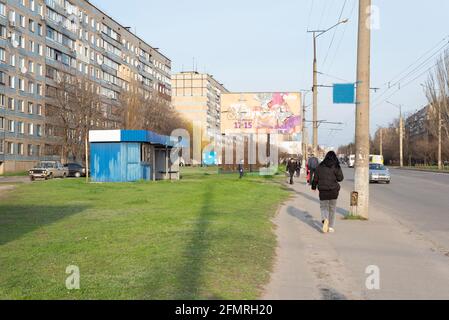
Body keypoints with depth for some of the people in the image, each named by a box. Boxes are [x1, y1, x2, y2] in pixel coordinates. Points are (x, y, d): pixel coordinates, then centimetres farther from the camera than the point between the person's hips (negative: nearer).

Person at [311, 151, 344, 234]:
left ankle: (325, 219, -23)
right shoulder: (336, 166, -6)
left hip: (323, 190, 0)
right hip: (334, 190, 0)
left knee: (324, 207, 9)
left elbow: (315, 178, 3)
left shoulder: (320, 166, 0)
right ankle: (331, 227, 16)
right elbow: (340, 178, -6)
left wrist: (313, 186, 18)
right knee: (332, 208, 14)